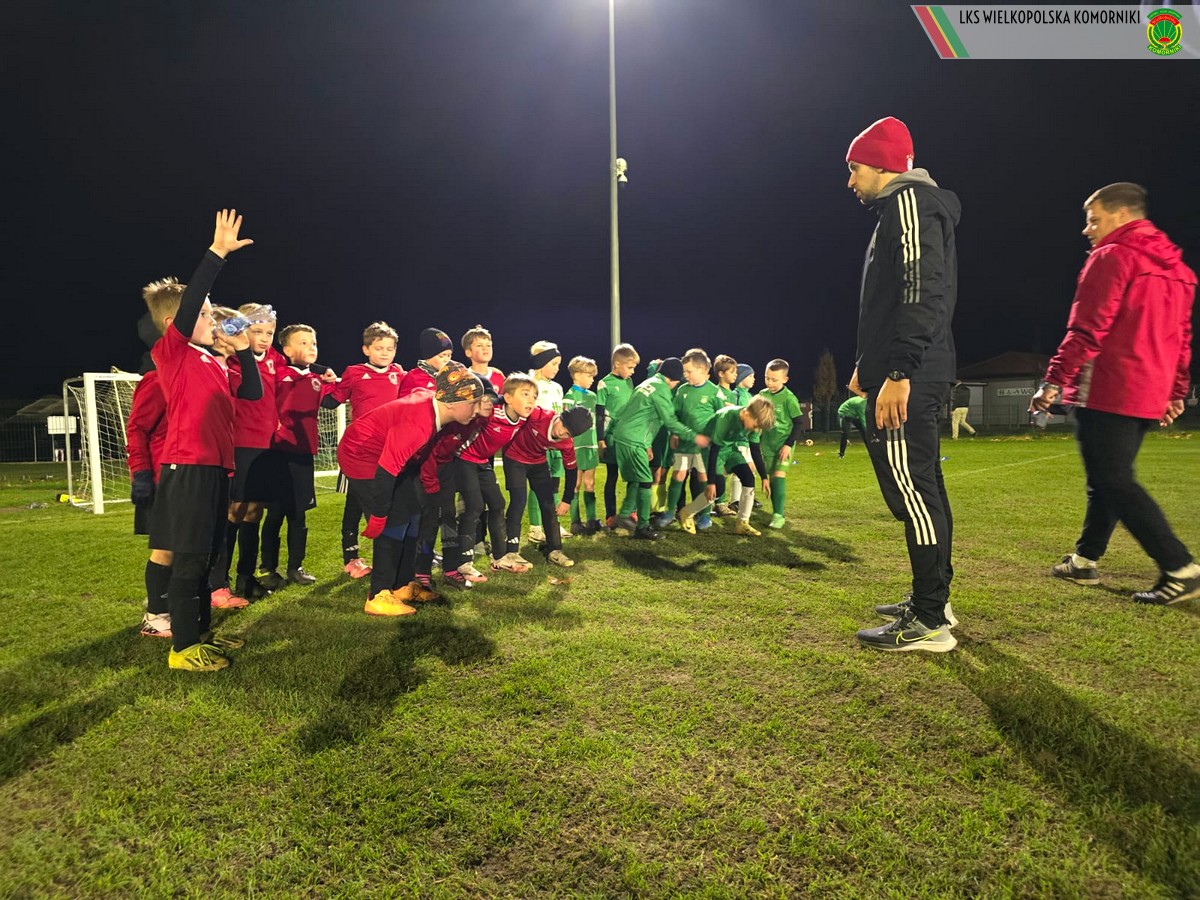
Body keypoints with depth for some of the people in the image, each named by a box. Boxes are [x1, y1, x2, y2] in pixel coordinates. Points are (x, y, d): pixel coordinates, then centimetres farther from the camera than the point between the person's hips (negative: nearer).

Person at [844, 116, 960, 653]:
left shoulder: (909, 201, -8)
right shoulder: (904, 207, 24)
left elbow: (921, 292, -22)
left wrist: (897, 373, -26)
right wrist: (869, 365, 27)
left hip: (906, 383, -11)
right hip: (916, 378, 11)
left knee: (911, 490, -9)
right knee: (923, 488, 14)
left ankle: (929, 623, -1)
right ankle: (933, 599, 26)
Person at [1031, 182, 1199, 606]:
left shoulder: (1112, 257, -8)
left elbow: (1087, 330, -17)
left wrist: (1055, 381, -17)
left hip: (1107, 393, -9)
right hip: (1148, 396, 10)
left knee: (1114, 482, -7)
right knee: (1108, 478, 16)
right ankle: (1085, 559, 25)